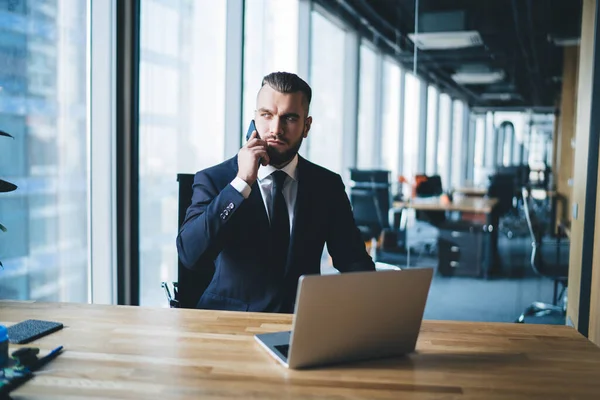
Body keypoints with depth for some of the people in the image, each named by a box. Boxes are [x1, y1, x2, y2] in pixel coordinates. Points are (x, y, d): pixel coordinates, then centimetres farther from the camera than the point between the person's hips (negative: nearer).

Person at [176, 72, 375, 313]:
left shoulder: (327, 185, 4)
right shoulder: (213, 179, -2)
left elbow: (355, 264, 5)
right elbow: (189, 254, -15)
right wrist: (242, 183, -19)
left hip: (304, 320, 2)